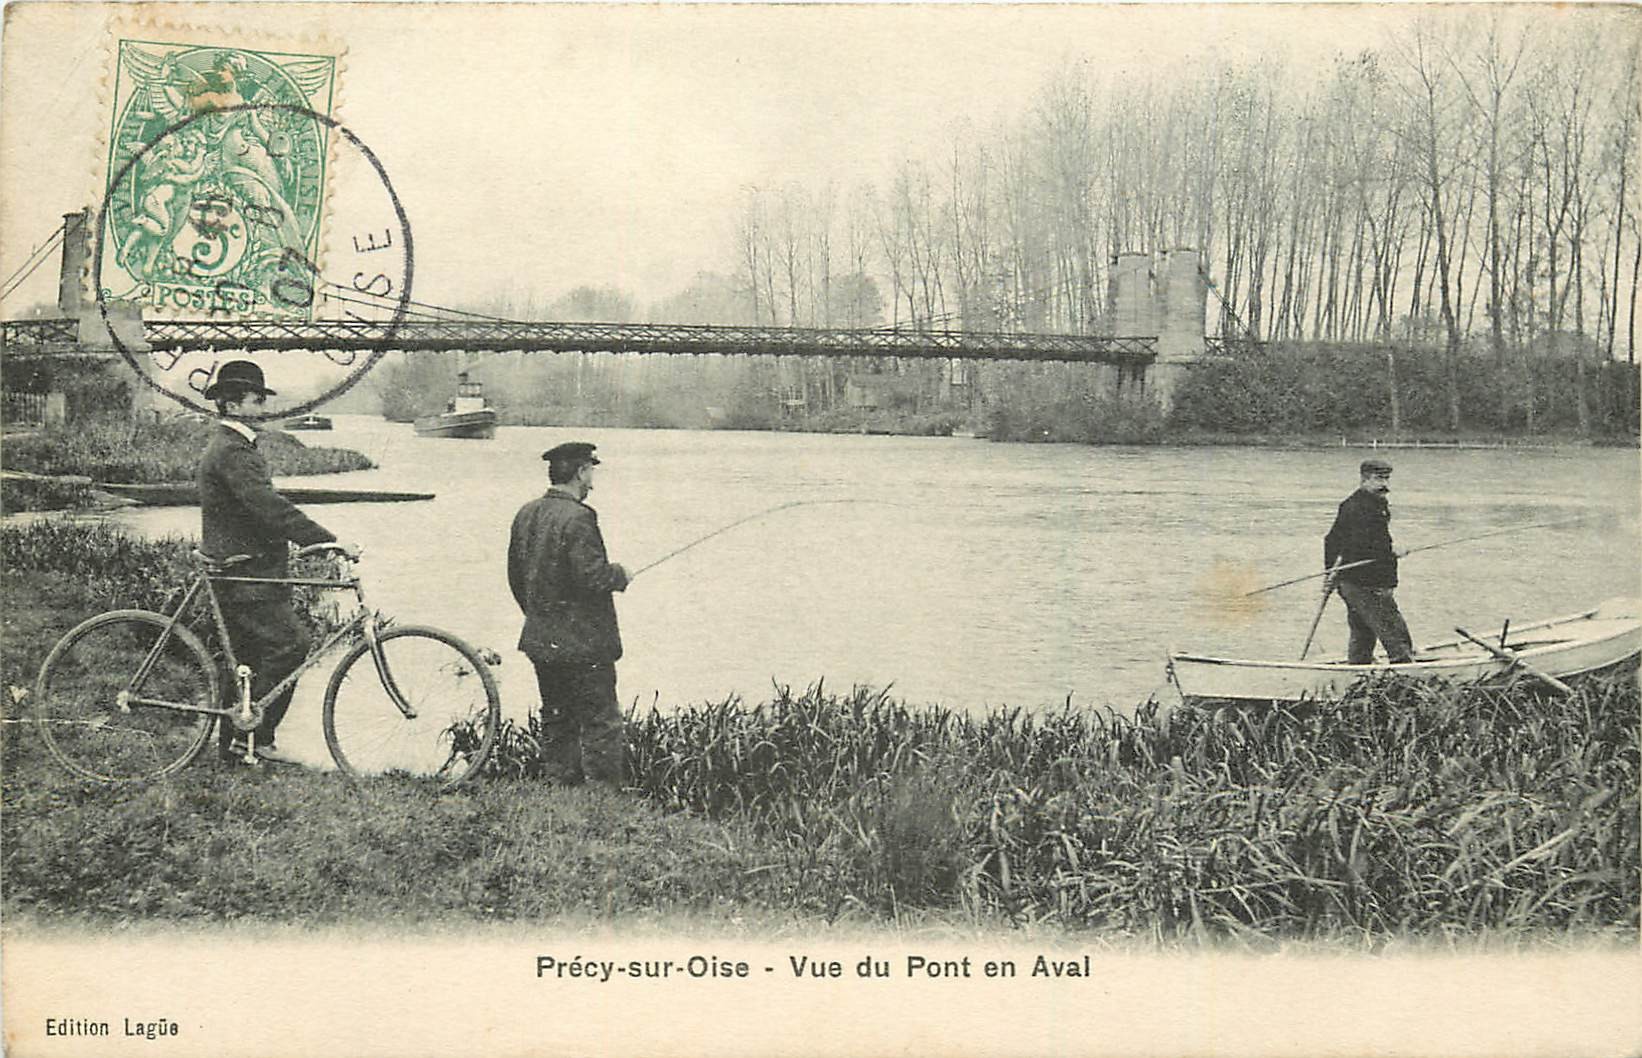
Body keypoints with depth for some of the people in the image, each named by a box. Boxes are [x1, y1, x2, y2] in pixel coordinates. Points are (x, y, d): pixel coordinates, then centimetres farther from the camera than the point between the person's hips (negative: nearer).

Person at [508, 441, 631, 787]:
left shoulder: (526, 514, 7)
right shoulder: (578, 518, -19)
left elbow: (515, 576, 13)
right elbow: (591, 577, -24)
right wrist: (619, 575, -4)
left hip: (540, 639, 8)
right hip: (584, 641, -8)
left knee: (556, 720, 16)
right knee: (600, 721, 0)